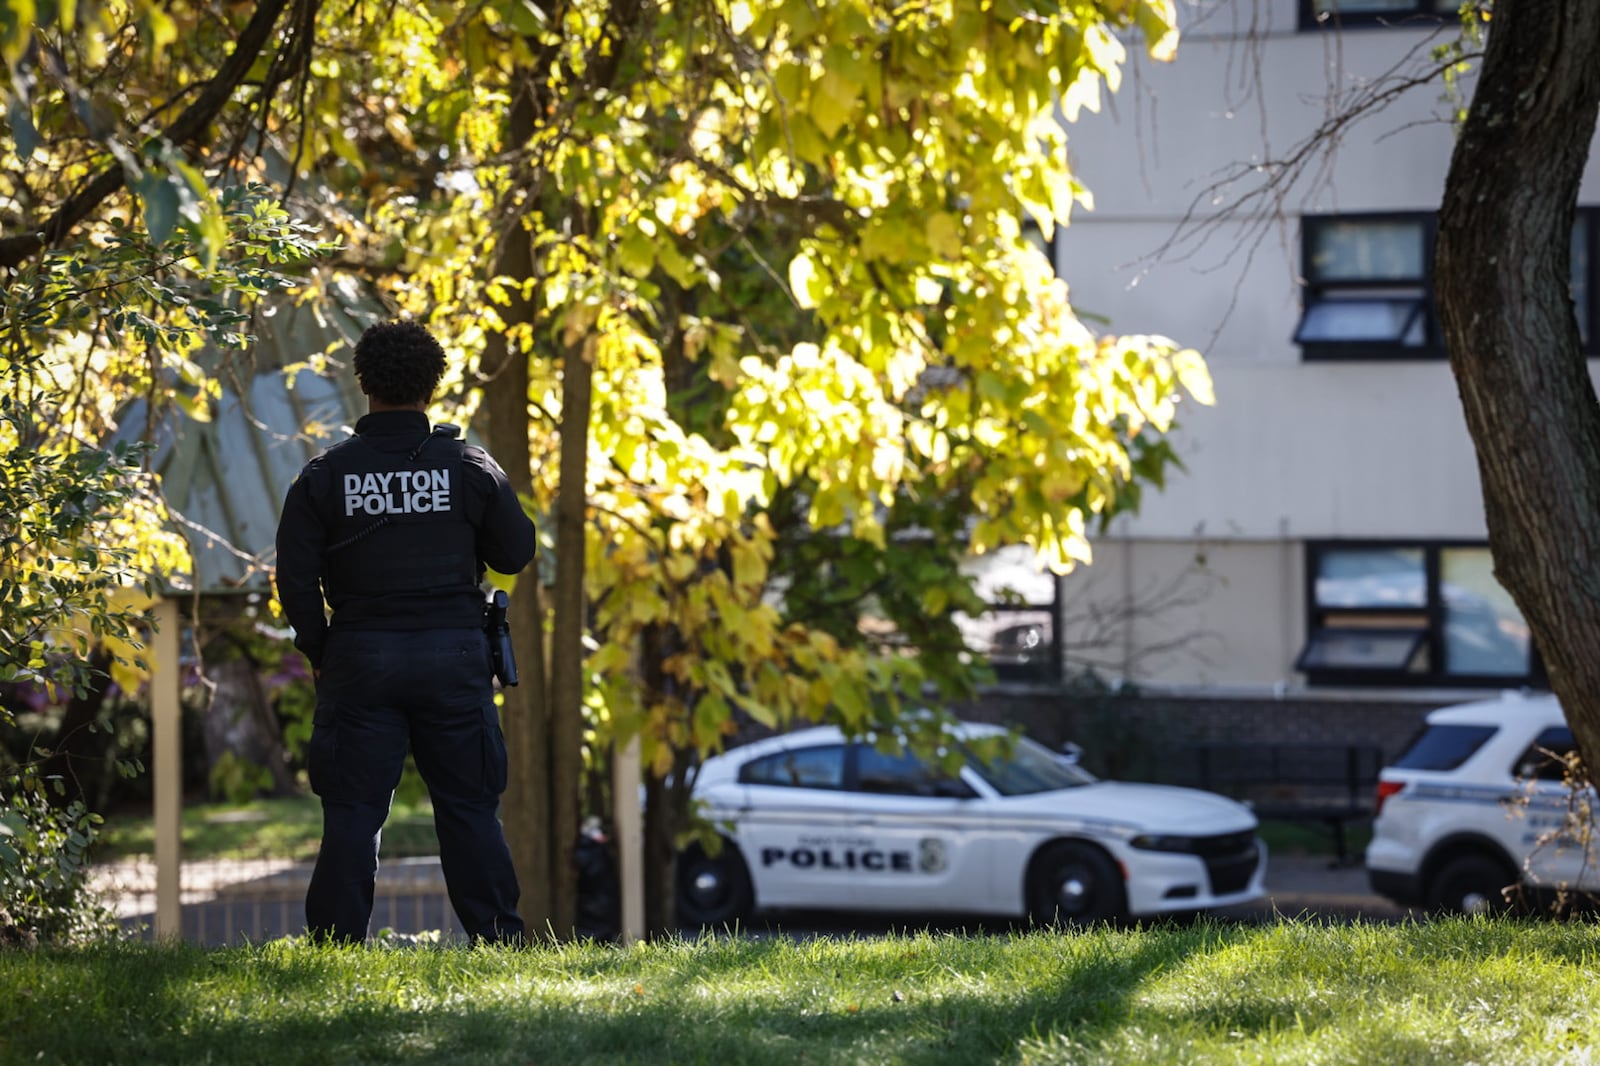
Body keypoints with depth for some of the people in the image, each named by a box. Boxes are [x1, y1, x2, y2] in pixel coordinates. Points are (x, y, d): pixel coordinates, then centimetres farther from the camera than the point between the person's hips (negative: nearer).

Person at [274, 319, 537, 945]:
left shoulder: (325, 476, -3)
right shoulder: (469, 466, -2)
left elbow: (295, 578, -5)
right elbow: (516, 553, 5)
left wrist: (317, 650, 8)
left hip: (361, 658, 0)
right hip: (454, 653, 0)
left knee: (352, 811, 4)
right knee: (469, 806, 6)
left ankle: (335, 946, 1)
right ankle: (499, 942, 5)